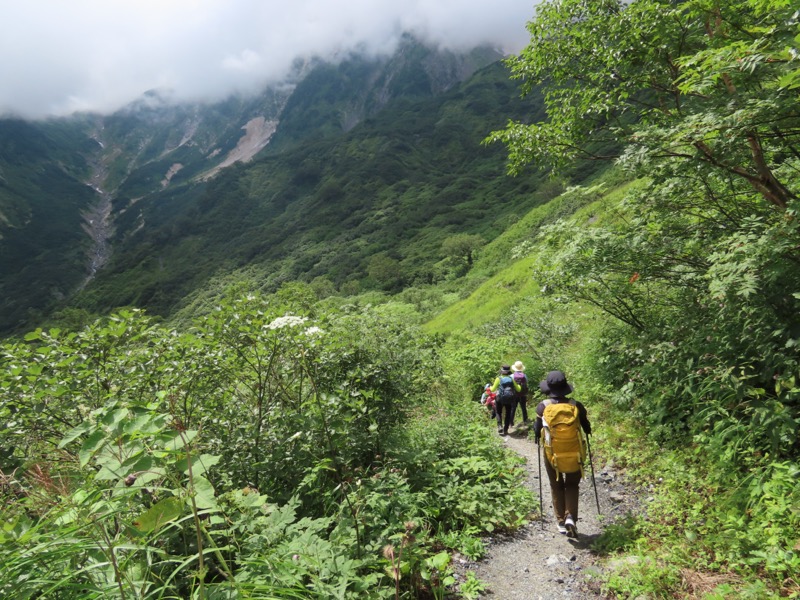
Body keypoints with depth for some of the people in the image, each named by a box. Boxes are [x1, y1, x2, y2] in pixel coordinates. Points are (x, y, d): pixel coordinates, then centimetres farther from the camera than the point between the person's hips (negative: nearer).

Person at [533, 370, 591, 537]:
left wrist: (539, 436, 15)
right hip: (574, 454, 0)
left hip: (552, 454, 0)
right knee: (572, 486, 19)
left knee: (557, 487, 19)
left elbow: (537, 430, -7)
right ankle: (571, 518, 2)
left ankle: (561, 523, 21)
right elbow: (587, 429, 0)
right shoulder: (576, 406, -11)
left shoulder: (543, 406, -12)